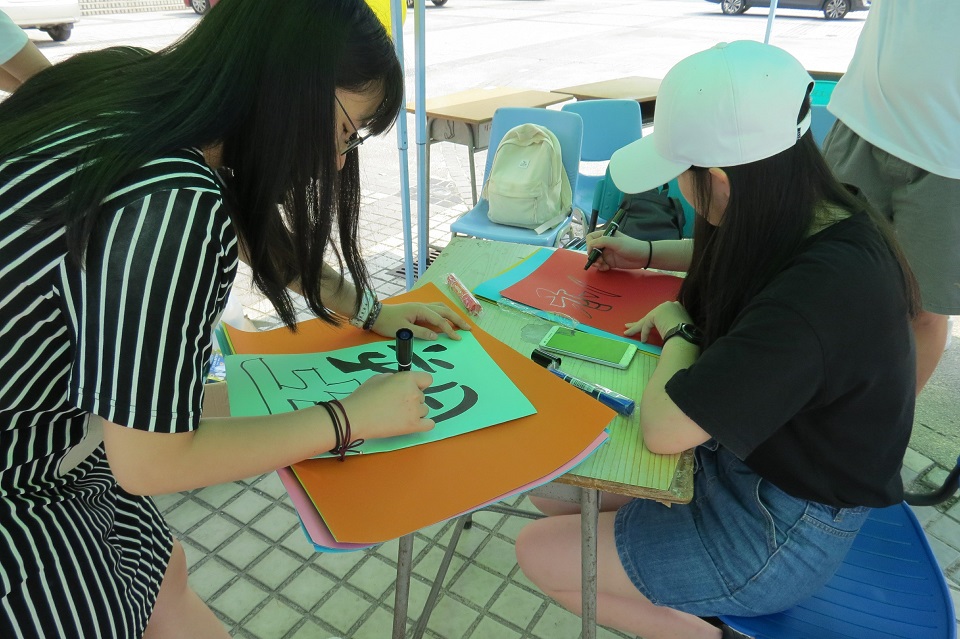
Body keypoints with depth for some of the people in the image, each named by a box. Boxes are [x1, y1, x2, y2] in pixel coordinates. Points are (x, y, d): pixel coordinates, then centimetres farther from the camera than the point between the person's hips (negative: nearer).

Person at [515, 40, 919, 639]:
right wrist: (648, 253, 10)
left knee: (539, 551, -1)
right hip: (746, 450, 8)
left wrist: (680, 331, -16)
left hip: (783, 532, -8)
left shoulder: (817, 295, -37)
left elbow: (663, 427, -34)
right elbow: (744, 260, 18)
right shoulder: (809, 214, -8)